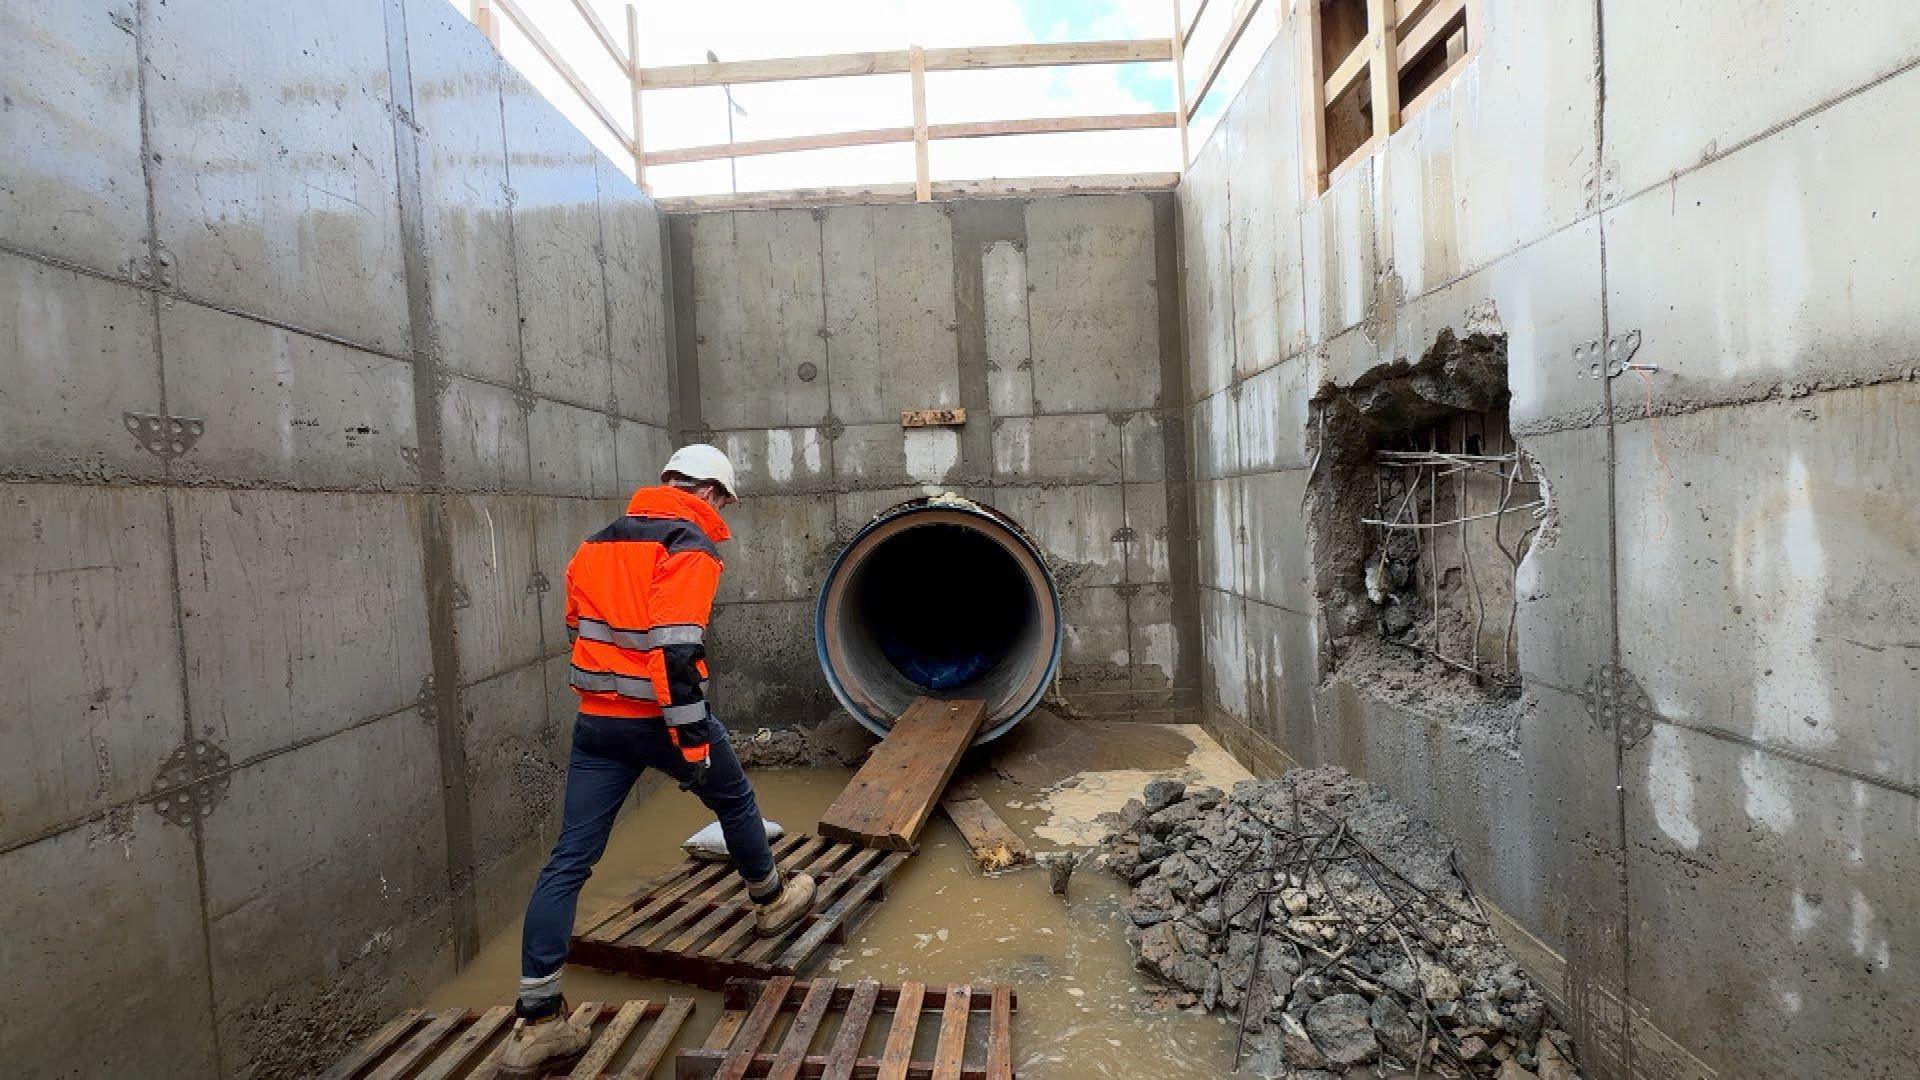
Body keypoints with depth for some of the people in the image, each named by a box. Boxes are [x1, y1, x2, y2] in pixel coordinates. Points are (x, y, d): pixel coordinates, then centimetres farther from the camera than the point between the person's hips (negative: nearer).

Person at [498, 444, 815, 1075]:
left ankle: (537, 1020, 9)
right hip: (658, 718, -6)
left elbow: (579, 629, 19)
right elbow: (676, 648, -24)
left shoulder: (595, 544, 13)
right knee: (735, 801, 20)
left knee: (570, 859, 6)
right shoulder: (689, 546, -13)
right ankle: (771, 901, 42)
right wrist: (692, 738, -22)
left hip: (596, 721, 6)